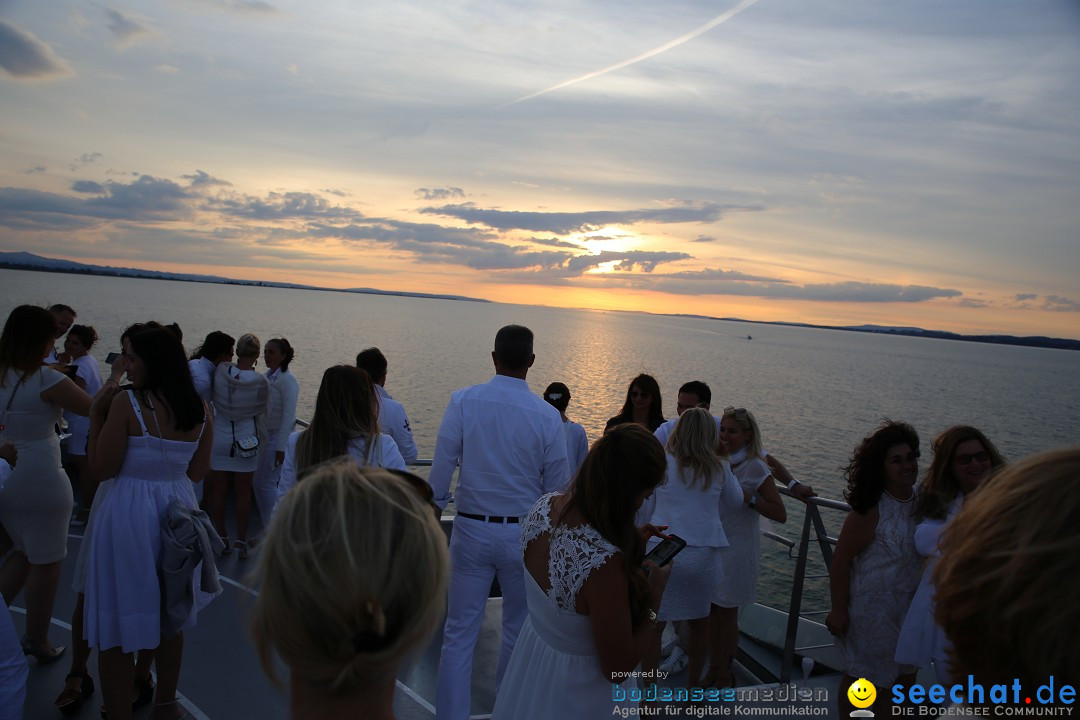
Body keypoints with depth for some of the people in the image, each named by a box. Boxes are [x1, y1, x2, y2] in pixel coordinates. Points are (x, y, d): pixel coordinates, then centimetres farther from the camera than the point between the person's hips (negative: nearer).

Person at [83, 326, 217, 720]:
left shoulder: (126, 403, -15)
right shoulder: (199, 410, 0)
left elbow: (103, 467, -11)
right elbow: (197, 472, 7)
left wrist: (96, 415, -4)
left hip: (129, 516, -6)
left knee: (116, 628, 9)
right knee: (170, 618, 22)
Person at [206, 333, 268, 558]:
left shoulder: (220, 372, -11)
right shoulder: (261, 383, -11)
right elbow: (261, 415, 0)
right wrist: (262, 445, 13)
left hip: (218, 439, 0)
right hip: (246, 441, 0)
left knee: (217, 490, 13)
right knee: (243, 492, 10)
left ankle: (222, 539, 22)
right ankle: (241, 542, 16)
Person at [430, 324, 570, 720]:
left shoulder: (463, 401, -10)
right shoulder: (548, 415, -9)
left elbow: (441, 469, -8)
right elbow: (558, 487, -2)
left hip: (472, 529, 0)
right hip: (525, 534, 1)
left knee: (460, 633, 10)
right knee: (518, 629, 19)